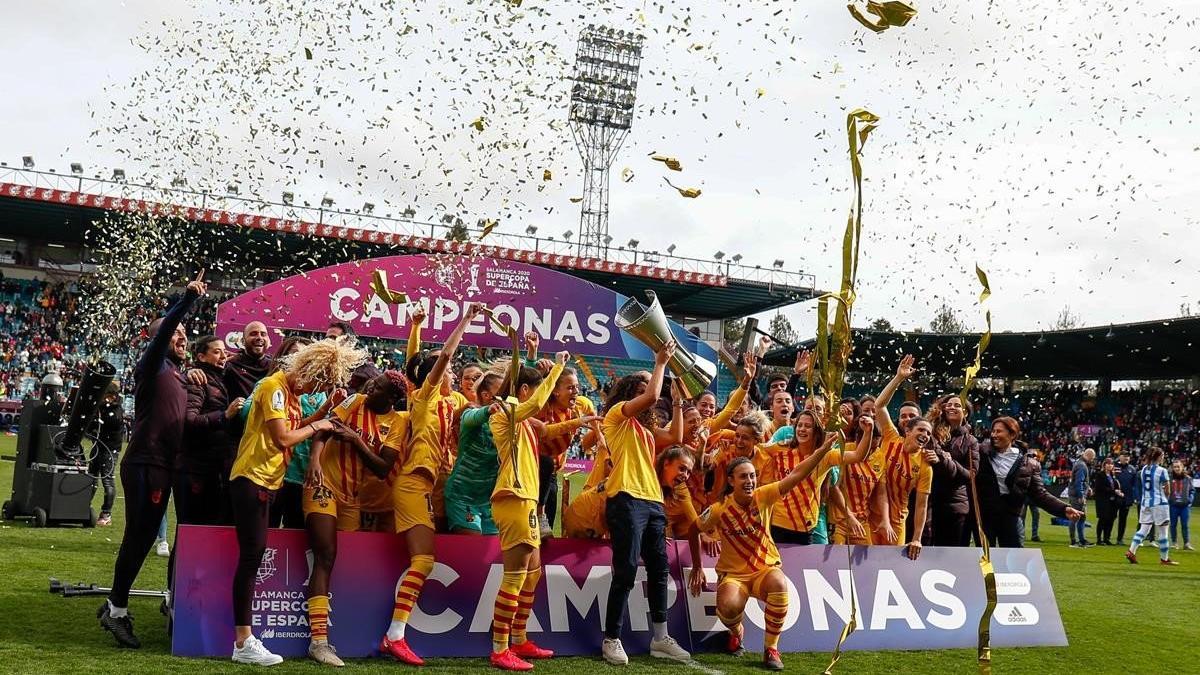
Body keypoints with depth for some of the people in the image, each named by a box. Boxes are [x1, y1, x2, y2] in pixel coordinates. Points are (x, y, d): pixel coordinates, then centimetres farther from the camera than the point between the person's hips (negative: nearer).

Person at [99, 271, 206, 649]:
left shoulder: (177, 375, 18)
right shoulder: (154, 366, -5)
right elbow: (163, 329, -24)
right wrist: (188, 298, -34)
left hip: (164, 466, 9)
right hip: (144, 465, -9)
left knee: (145, 537, 12)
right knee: (138, 536, -6)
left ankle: (116, 606, 21)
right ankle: (116, 611, 2)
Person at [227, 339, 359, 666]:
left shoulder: (292, 390, 13)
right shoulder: (274, 386, -16)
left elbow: (295, 429, 7)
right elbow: (283, 437, -21)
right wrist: (316, 427, -9)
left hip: (268, 480, 10)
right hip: (252, 479, -10)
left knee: (255, 555, 10)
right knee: (251, 557, -9)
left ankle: (243, 637, 15)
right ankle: (244, 643, -8)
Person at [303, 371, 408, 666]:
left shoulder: (397, 423, -2)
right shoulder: (355, 401, -4)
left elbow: (383, 468, -8)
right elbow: (323, 430, -12)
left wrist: (356, 439, -18)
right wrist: (314, 458, -30)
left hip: (354, 494, 4)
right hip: (325, 484, -4)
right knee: (326, 557, -14)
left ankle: (320, 634, 21)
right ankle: (318, 639, -19)